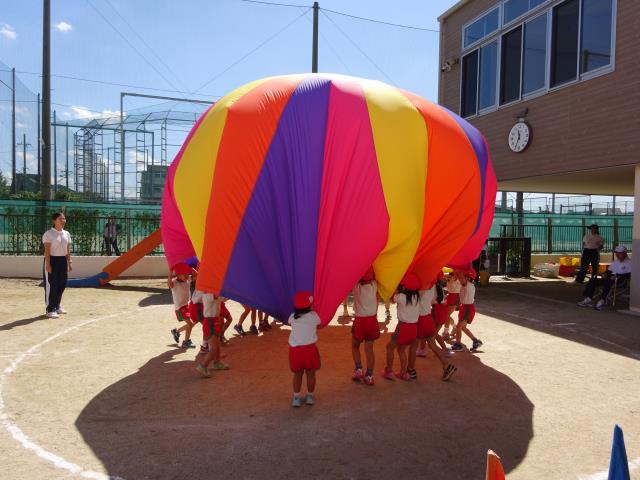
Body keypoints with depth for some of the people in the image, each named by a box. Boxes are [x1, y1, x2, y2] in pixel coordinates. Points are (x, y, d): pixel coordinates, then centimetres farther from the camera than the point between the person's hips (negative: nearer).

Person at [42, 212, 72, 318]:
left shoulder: (66, 234, 10)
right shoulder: (49, 234, -10)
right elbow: (47, 250, -13)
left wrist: (69, 262, 10)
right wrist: (47, 264, -18)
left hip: (63, 260, 7)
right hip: (52, 260, -7)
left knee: (62, 284, 11)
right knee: (51, 285, -4)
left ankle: (57, 305, 27)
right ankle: (50, 309, 4)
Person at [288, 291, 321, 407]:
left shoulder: (293, 317, 1)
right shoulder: (314, 316, -5)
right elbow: (319, 325, 12)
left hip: (295, 349, 2)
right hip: (310, 348, -2)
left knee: (297, 374, 17)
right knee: (311, 373, 15)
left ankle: (296, 397, 19)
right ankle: (310, 396, 25)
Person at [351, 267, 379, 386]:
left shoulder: (356, 287, -14)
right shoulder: (374, 285, -6)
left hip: (360, 320, -3)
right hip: (372, 319, 3)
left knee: (355, 346, 18)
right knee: (369, 349, 8)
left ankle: (359, 369, 8)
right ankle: (369, 376, 9)